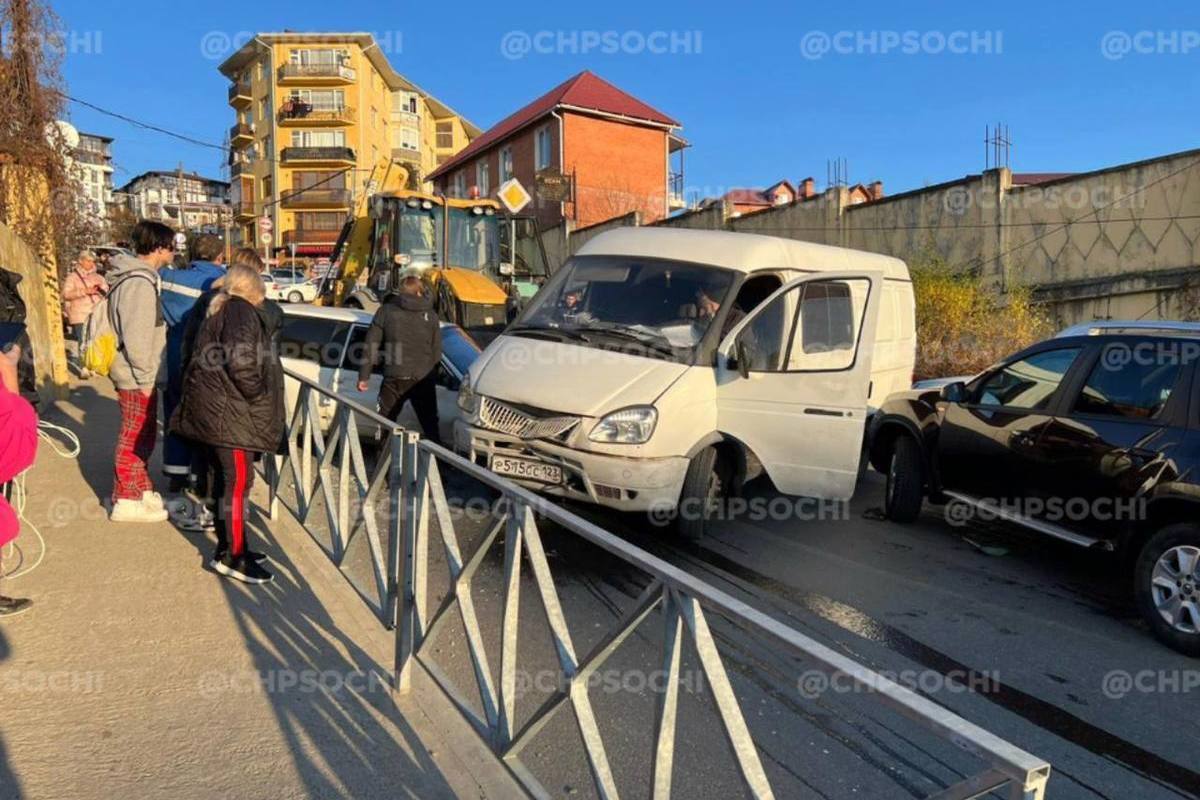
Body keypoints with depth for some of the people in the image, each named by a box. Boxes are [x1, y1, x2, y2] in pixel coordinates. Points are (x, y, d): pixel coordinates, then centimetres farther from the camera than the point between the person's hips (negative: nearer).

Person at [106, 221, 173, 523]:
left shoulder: (135, 276, 12)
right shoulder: (140, 283, -19)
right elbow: (136, 337, -23)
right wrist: (145, 377, -18)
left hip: (134, 373, 10)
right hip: (137, 377, -10)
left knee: (142, 437, 19)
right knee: (135, 439, 1)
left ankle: (141, 490, 31)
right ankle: (126, 501, 11)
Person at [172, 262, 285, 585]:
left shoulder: (218, 309, 18)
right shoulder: (242, 313, -12)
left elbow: (203, 357, 20)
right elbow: (240, 362, -24)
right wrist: (259, 397, -13)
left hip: (212, 408, 10)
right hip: (229, 410, -10)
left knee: (226, 479, 16)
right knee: (238, 480, -5)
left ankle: (229, 547, 25)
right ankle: (232, 557, 1)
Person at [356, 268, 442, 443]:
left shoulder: (386, 310, 0)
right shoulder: (430, 315, 4)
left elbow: (372, 345, 0)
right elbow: (437, 350, 5)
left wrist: (363, 375, 5)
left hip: (395, 378, -1)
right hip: (423, 379, 1)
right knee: (430, 426, 10)